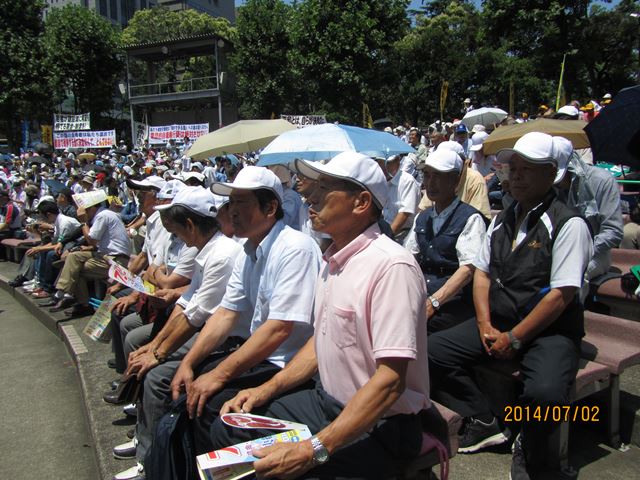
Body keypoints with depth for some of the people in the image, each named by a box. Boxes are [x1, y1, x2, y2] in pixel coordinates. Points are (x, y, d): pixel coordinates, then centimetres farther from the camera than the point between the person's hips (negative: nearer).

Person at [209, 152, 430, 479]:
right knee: (227, 430, 7)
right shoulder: (333, 260, 6)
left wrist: (314, 450, -30)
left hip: (379, 424, -8)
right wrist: (268, 389, 7)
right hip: (327, 402, 8)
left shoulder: (391, 267, -24)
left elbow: (390, 381, -28)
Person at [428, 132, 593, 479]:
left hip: (549, 331, -6)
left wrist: (514, 338, -15)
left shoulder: (568, 224, -9)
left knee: (545, 392, -34)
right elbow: (481, 272, 10)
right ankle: (483, 422, 9)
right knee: (434, 350, -8)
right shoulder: (502, 220, 12)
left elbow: (561, 295, -16)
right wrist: (485, 326, -4)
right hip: (497, 323, 6)